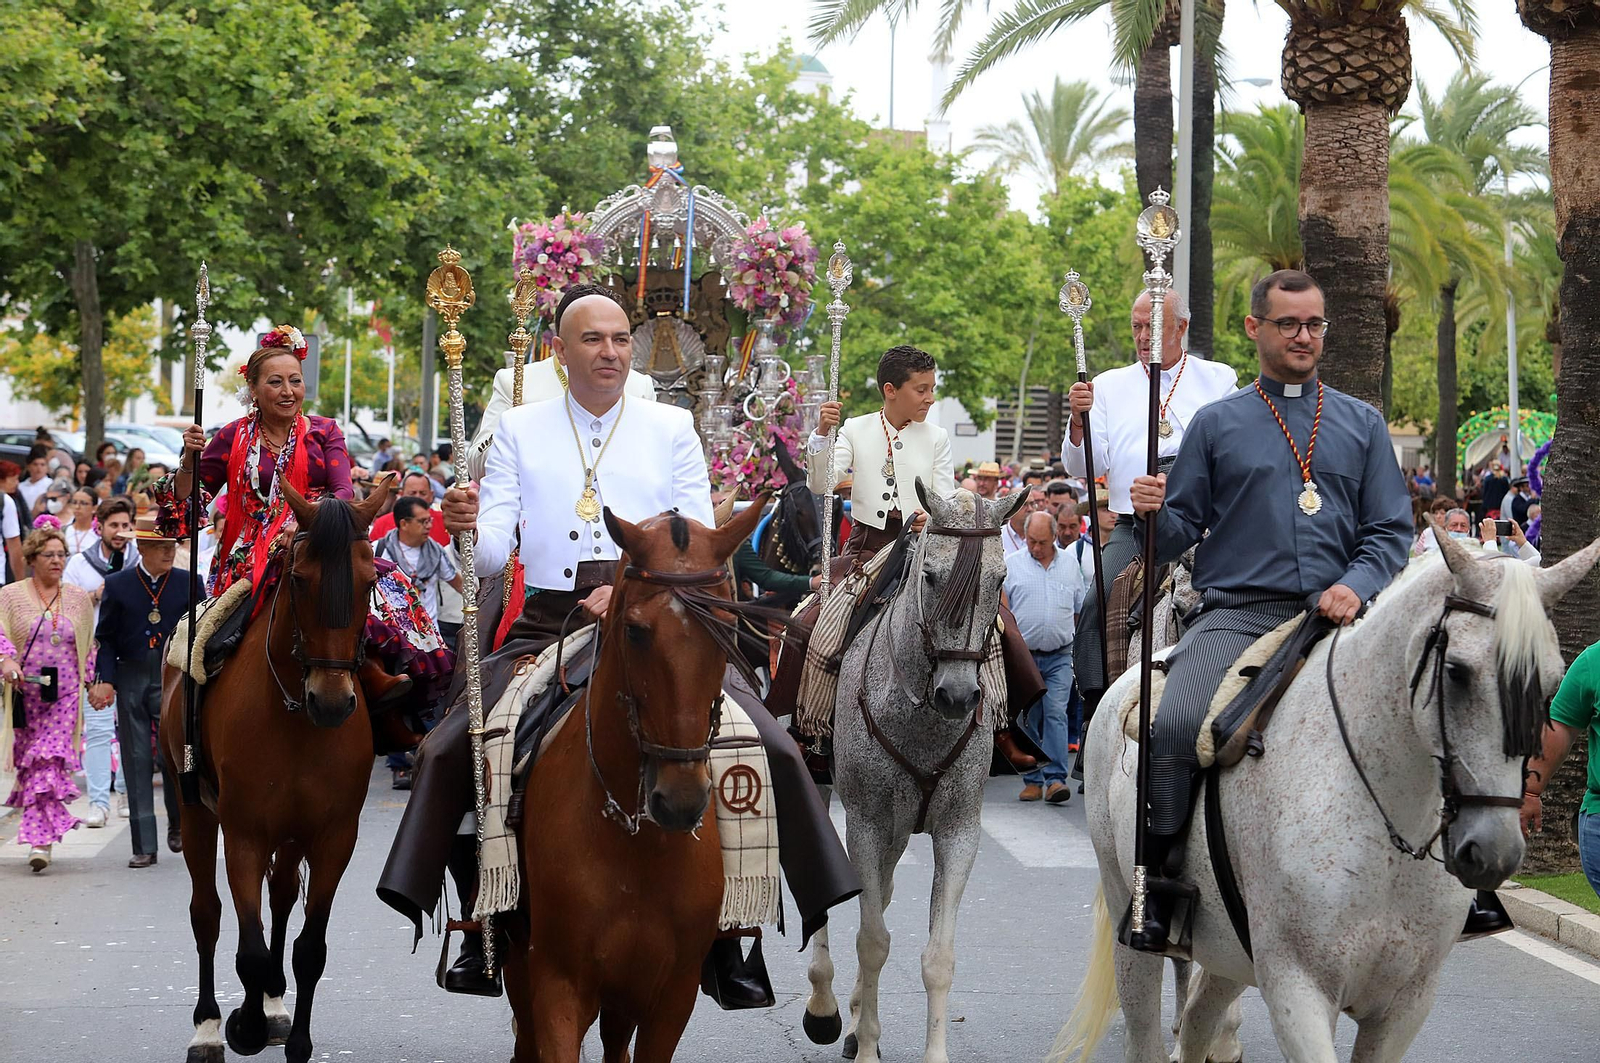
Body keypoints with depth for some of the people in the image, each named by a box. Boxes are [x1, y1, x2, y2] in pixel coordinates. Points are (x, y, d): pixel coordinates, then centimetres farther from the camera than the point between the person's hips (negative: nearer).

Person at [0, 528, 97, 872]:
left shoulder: (78, 599, 11)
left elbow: (89, 646, 18)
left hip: (65, 696, 0)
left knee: (50, 764, -12)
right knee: (28, 765, 6)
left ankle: (41, 840, -15)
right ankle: (47, 827, 25)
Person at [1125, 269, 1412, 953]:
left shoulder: (1361, 424, 16)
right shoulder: (1216, 424, 13)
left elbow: (1391, 529, 11)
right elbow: (1180, 532, 13)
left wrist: (1355, 587, -8)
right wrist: (1155, 514, -11)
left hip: (1338, 617, 1)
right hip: (1237, 614, -1)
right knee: (1177, 722, -29)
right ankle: (1161, 881, -14)